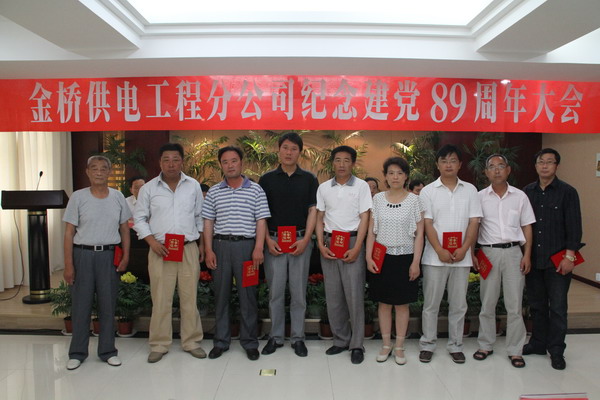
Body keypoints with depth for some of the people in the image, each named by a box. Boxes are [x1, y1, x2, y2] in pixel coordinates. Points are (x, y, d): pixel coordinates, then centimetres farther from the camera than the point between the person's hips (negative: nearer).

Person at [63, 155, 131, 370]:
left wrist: (126, 256, 2)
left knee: (108, 304, 8)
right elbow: (69, 233, -1)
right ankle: (77, 352, 22)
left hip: (109, 255, 1)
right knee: (81, 304, 6)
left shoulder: (118, 197, 5)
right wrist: (68, 264, -5)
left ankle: (107, 351, 21)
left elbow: (124, 229, 10)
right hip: (83, 254, -1)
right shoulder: (78, 197, -1)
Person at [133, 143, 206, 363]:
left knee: (190, 298, 7)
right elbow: (139, 219, 6)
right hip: (160, 250, -1)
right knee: (160, 299, 4)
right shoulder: (148, 188, 3)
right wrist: (152, 242, -7)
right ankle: (159, 345, 18)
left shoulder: (193, 186, 6)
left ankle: (191, 341, 20)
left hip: (189, 249, 1)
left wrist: (202, 244, 9)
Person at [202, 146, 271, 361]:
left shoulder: (255, 190, 2)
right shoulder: (214, 192, 9)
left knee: (248, 295, 3)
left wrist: (258, 248, -9)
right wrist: (209, 250, 0)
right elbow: (208, 223, 8)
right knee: (221, 294, 9)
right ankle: (221, 341, 22)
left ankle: (250, 342, 17)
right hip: (221, 245, 2)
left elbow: (261, 221, -1)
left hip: (246, 245, -2)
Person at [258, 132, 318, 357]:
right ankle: (276, 336, 21)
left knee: (298, 292, 6)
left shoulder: (309, 179, 5)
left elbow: (313, 210, 0)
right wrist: (267, 240, -7)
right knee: (275, 292, 7)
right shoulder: (267, 179, 5)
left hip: (300, 241, 0)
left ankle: (298, 337, 19)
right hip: (274, 241, 0)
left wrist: (305, 239, -11)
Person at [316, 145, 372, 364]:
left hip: (352, 242, -3)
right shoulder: (323, 188, 9)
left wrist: (356, 248, -12)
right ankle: (341, 340, 21)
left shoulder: (361, 186, 0)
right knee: (333, 295, 7)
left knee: (354, 294, -3)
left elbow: (364, 218, -3)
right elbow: (319, 218, 11)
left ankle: (357, 345, 9)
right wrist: (321, 245, -2)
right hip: (329, 242, 3)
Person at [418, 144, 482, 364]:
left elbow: (474, 222, 3)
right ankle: (427, 344, 19)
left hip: (462, 256, 2)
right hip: (435, 257, -2)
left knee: (459, 304, 10)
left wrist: (463, 249, -10)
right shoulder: (428, 191, 1)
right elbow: (427, 224, -4)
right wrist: (440, 251, -13)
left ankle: (455, 346, 24)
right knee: (431, 304, 6)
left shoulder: (470, 190, 7)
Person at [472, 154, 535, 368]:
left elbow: (527, 227, 7)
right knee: (487, 302, 9)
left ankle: (515, 350, 16)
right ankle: (486, 345, 22)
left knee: (515, 304, 4)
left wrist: (527, 255, -1)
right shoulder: (480, 197, 2)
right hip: (488, 252, 0)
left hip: (513, 252, 1)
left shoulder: (520, 196, 4)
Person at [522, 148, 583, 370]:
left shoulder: (567, 192, -2)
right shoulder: (527, 192, 7)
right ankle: (538, 343, 26)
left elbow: (574, 226, -6)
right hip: (533, 258, 4)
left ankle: (556, 350, 15)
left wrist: (569, 256, -12)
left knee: (557, 306, 3)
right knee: (536, 304, 13)